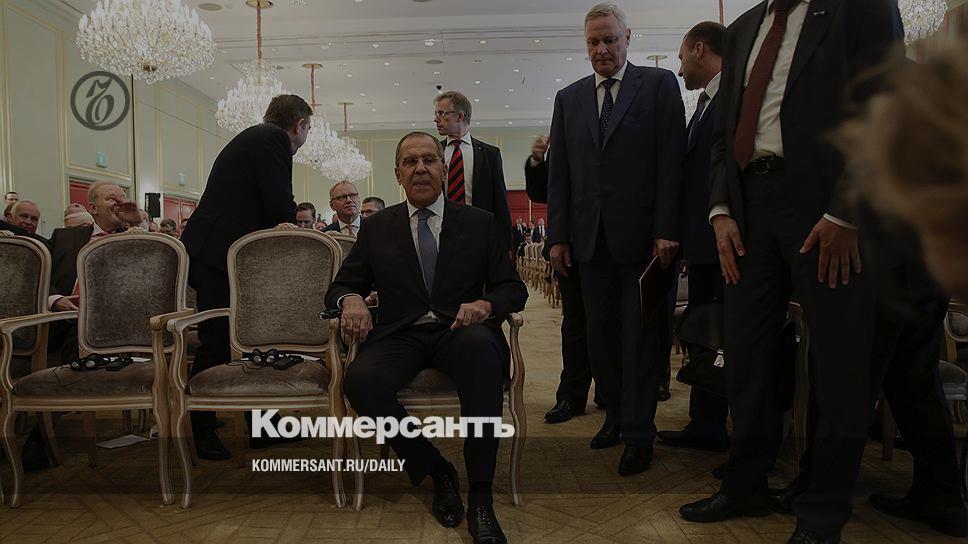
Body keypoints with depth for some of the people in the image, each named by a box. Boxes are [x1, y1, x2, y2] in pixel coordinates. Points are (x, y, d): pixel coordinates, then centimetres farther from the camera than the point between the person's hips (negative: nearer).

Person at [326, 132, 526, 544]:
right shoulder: (377, 228, 14)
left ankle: (480, 496, -28)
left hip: (460, 332, -1)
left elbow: (513, 288, 8)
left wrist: (486, 304, -16)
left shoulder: (482, 224, 11)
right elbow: (341, 285, 15)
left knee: (480, 343, -38)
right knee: (361, 380, -32)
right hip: (401, 336, 1)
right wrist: (351, 300, -11)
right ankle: (436, 471, -8)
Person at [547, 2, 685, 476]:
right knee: (600, 334, 8)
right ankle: (615, 414, 24)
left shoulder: (659, 85, 4)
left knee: (640, 335, 1)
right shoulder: (569, 98, 14)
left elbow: (671, 161, -4)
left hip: (641, 235, -4)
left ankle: (638, 434, 9)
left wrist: (666, 229, -12)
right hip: (590, 238, 4)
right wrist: (558, 236, 4)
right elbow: (558, 171, 11)